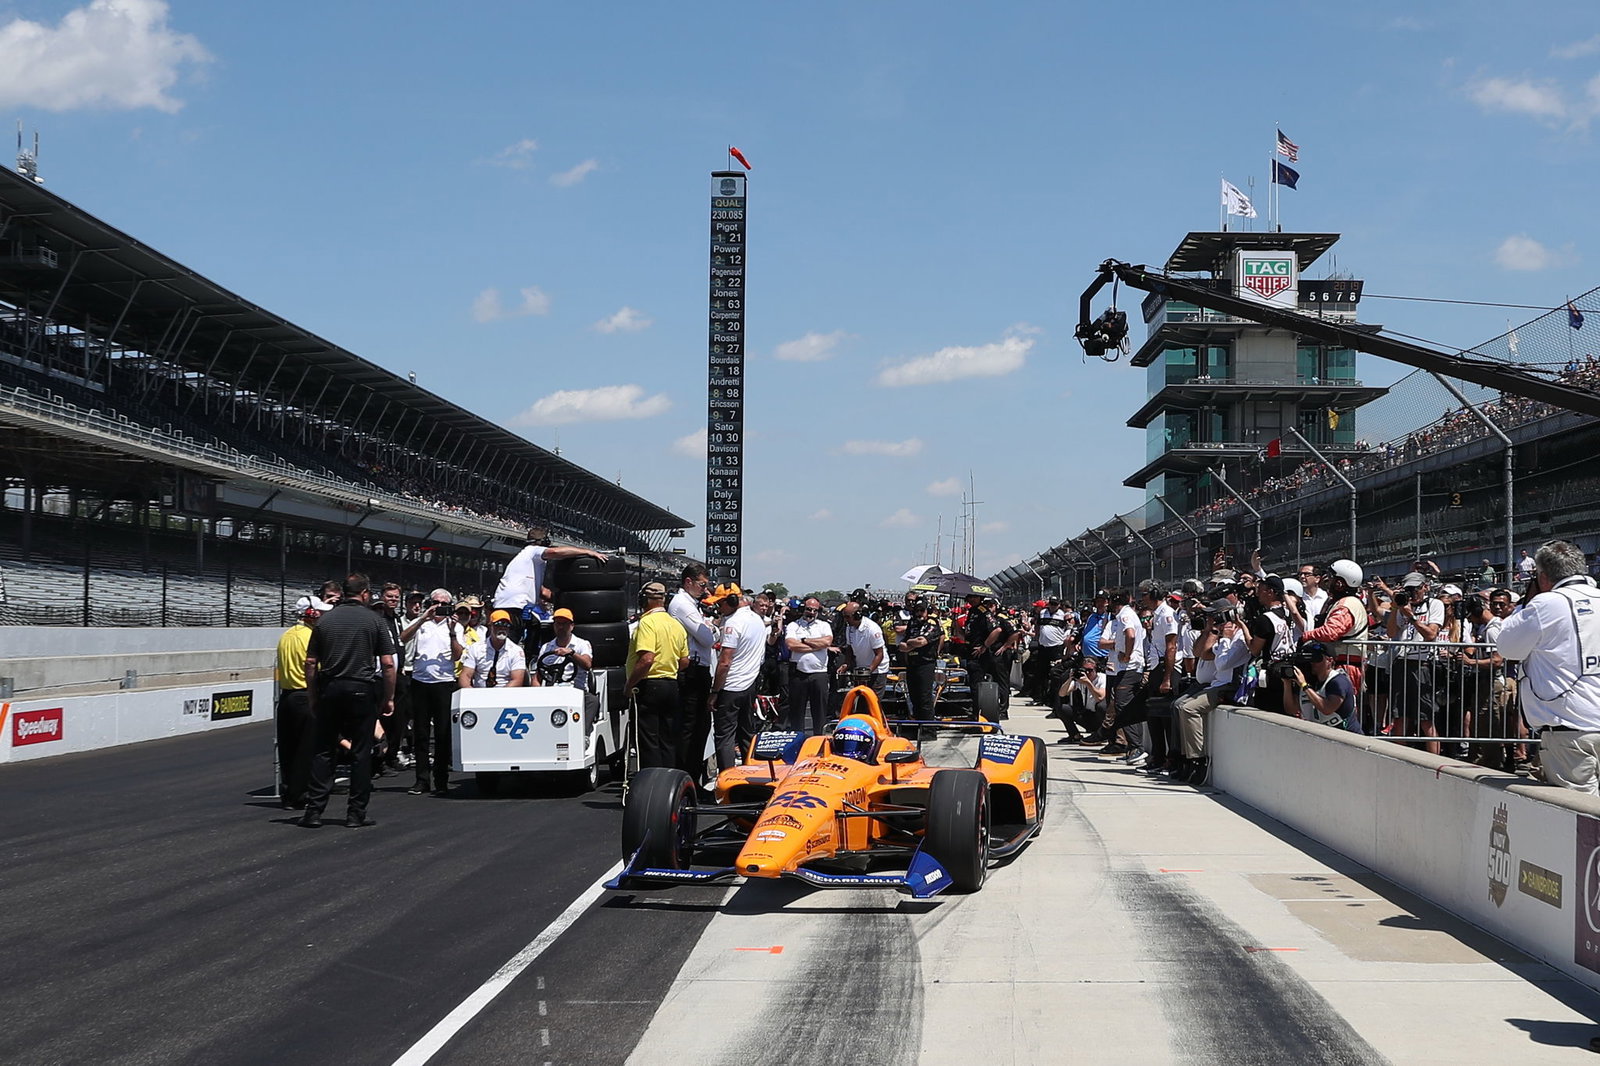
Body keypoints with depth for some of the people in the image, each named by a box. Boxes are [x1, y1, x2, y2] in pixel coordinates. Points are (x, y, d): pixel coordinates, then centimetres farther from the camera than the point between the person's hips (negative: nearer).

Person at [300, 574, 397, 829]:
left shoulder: (325, 620, 7)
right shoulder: (373, 620, 0)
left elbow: (311, 663, 4)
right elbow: (388, 664, -5)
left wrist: (313, 698, 11)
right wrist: (388, 698, 3)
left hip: (329, 690, 3)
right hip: (361, 690, -3)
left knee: (324, 751, 8)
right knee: (361, 752, 4)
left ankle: (314, 810, 4)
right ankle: (356, 813, 5)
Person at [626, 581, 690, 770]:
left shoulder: (648, 622, -13)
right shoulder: (676, 624, 12)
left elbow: (647, 659, -24)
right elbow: (684, 661, 15)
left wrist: (630, 684, -15)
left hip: (648, 687, -8)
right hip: (672, 687, 8)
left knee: (648, 742, -4)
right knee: (668, 742, 11)